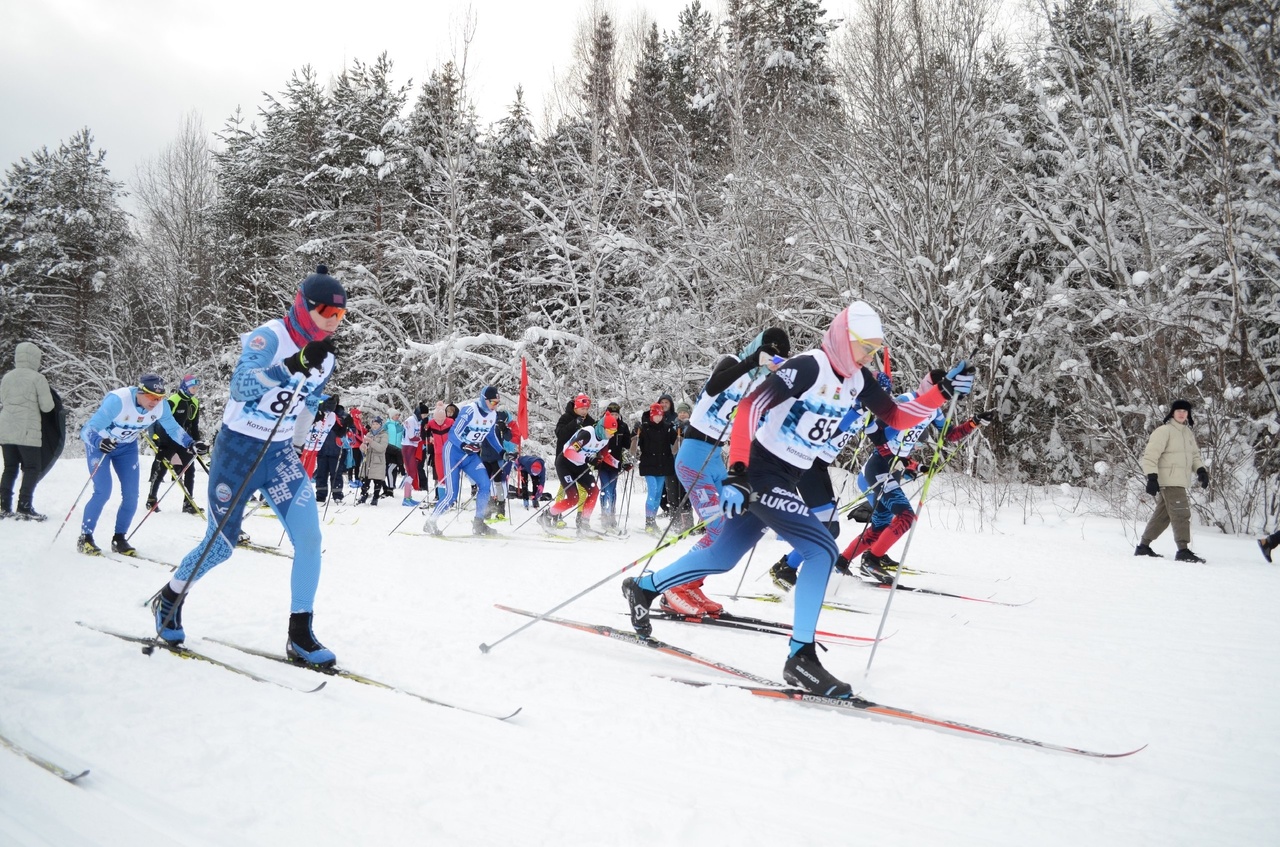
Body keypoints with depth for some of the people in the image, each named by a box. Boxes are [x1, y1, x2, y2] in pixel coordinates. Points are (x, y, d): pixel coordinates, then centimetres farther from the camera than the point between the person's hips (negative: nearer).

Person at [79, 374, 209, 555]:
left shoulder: (161, 406, -21)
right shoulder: (117, 400, -37)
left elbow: (173, 428, -4)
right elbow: (88, 430, -37)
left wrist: (191, 444, -19)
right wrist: (98, 441, -58)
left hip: (127, 447, 5)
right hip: (99, 443, -5)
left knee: (131, 496, -2)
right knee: (103, 492, -15)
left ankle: (118, 539, 15)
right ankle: (85, 538, 2)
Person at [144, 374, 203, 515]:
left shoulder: (195, 403, 7)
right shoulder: (172, 401, -15)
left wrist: (197, 442, 11)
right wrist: (161, 443, -20)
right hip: (168, 441, -6)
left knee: (190, 469, -2)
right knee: (160, 470, 5)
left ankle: (188, 503, 2)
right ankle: (151, 499, 21)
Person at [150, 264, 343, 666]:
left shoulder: (325, 354, 3)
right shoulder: (269, 337, -17)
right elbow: (241, 387, -28)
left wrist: (328, 407, -1)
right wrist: (294, 366, -34)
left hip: (280, 452, 5)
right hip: (239, 448, -5)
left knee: (309, 538, -10)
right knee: (221, 545, 4)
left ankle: (300, 635, 1)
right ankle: (169, 599, 34)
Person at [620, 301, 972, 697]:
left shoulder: (857, 379, 4)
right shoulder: (807, 367, -20)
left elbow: (896, 417, 11)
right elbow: (750, 407, -28)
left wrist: (942, 392, -3)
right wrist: (736, 473, -38)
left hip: (786, 479, 9)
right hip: (758, 472, -9)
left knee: (724, 555, 18)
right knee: (822, 550, -19)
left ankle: (644, 588, 36)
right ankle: (800, 656, -12)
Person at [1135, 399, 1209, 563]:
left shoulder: (1188, 433, 17)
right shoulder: (1164, 431, -8)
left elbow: (1194, 454, 20)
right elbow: (1150, 455, -13)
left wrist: (1200, 470, 1)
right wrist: (1151, 477, -21)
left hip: (1180, 482, 8)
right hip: (1168, 481, -8)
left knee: (1162, 515, 12)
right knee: (1181, 514, -12)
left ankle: (1143, 546, 20)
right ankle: (1183, 550, -10)